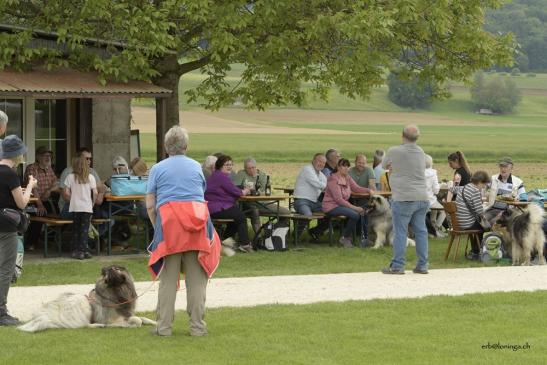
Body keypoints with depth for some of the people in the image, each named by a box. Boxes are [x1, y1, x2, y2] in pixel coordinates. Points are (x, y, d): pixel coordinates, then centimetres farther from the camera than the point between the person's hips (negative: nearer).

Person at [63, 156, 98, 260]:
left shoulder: (70, 177, -3)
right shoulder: (90, 177, -3)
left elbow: (66, 192, -5)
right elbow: (95, 193, -4)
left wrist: (71, 200, 13)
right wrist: (92, 202, 12)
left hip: (74, 207, 1)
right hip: (87, 207, -1)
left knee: (75, 229, 12)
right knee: (85, 230, 3)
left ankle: (75, 251, 13)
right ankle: (83, 250, -1)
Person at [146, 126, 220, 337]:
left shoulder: (158, 169, 9)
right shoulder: (196, 167, 16)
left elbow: (150, 205, 6)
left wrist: (157, 228, 16)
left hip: (169, 220, -1)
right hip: (197, 220, 1)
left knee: (168, 278, 2)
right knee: (196, 277, 3)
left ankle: (164, 326, 1)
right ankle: (197, 326, 3)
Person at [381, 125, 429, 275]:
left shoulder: (394, 151, -7)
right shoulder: (421, 152, 10)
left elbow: (384, 165, 9)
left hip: (404, 199, -5)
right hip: (422, 198, 5)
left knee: (400, 232, -2)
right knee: (421, 231, 8)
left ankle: (397, 265, -3)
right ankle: (422, 265, 9)